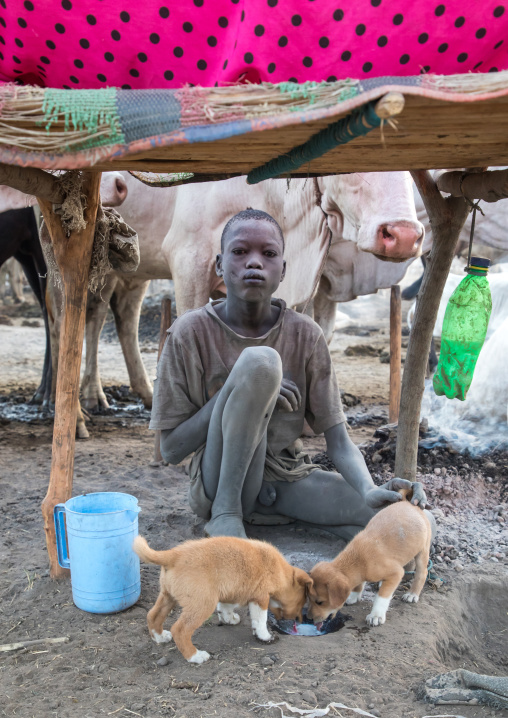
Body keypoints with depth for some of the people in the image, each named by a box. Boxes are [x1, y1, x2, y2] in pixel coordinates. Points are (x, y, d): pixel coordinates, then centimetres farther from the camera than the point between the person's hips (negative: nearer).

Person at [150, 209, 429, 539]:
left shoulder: (306, 335, -3)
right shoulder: (191, 333, -10)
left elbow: (338, 441, -5)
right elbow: (171, 449, -8)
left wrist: (369, 490, -27)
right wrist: (231, 395, -22)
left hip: (288, 478, 3)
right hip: (219, 483, -3)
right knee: (260, 361, -28)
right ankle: (225, 510, -15)